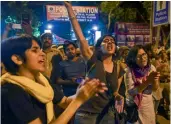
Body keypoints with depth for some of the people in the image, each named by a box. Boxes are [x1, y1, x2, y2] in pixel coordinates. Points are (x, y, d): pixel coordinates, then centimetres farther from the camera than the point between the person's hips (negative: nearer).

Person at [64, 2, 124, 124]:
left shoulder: (117, 66, 1)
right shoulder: (93, 60, -11)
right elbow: (80, 37, -20)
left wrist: (118, 98, -6)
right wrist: (69, 8, -22)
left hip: (107, 114, 4)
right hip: (86, 114, -4)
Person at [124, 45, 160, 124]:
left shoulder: (151, 68, -7)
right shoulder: (129, 70, -18)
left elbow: (155, 88, -8)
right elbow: (131, 92, -22)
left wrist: (155, 80, -30)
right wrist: (147, 81, -32)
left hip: (148, 104, 4)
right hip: (133, 105, -4)